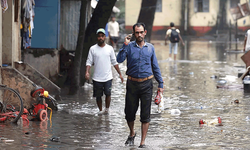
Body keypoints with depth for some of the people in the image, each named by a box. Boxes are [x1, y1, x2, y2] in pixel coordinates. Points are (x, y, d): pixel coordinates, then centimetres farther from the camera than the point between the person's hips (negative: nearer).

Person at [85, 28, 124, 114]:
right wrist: (87, 72, -18)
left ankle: (107, 109, 10)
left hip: (108, 77, 0)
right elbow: (89, 62, -1)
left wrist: (120, 74, 9)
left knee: (108, 94, -10)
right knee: (98, 96, 6)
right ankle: (101, 111, 22)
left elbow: (114, 62, 11)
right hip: (97, 78, 0)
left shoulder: (109, 48, 5)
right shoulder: (93, 49, 1)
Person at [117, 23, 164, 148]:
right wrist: (125, 45, -20)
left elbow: (155, 67, 11)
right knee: (129, 113, 6)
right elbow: (119, 60, -14)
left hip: (146, 84, 1)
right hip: (132, 84, -1)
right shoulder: (129, 47, -1)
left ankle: (142, 142, 9)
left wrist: (160, 83, 9)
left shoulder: (150, 48, 6)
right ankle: (132, 133, 34)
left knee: (145, 115, 1)